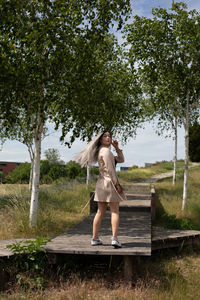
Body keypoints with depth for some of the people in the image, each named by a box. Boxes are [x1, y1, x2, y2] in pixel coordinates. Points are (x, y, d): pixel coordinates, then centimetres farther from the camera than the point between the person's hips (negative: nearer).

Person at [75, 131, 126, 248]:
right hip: (109, 182, -9)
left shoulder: (102, 151, 20)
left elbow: (121, 160, 19)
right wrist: (117, 184, -16)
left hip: (101, 184, 9)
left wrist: (117, 147, 8)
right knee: (115, 212, -6)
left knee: (100, 212, 10)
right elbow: (110, 169, -17)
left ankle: (95, 238, 12)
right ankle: (114, 238, -12)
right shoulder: (105, 151, -9)